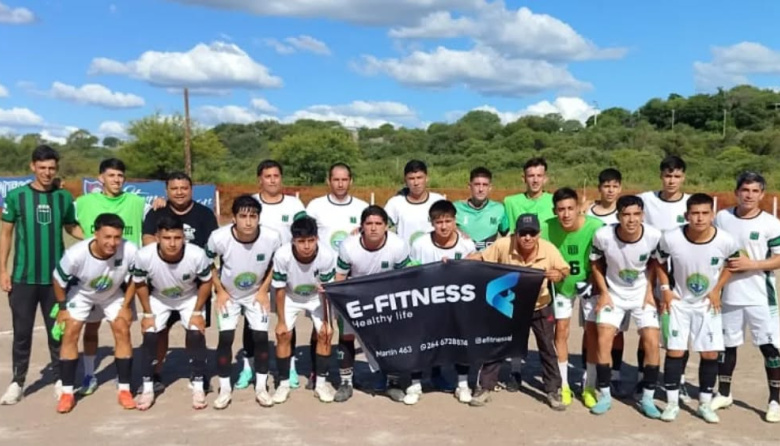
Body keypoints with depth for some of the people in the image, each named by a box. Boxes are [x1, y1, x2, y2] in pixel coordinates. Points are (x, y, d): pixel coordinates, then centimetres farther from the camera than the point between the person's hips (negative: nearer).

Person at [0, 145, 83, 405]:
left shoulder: (64, 197, 2)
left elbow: (72, 228, 11)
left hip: (55, 277, 1)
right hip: (23, 277, -1)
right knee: (22, 330, 6)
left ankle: (59, 379, 20)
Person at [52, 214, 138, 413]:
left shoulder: (130, 251, -38)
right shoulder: (76, 254, -39)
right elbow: (59, 280, -18)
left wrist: (126, 306, -11)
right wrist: (62, 308, -8)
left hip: (114, 294, 1)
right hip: (81, 293, -1)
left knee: (123, 332, -7)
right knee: (70, 333, -9)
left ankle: (124, 390, 4)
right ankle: (67, 393, 3)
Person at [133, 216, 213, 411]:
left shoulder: (197, 255, -38)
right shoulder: (144, 256, -36)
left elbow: (206, 282, -16)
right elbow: (140, 284, -13)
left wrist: (197, 312, -13)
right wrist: (148, 313, -10)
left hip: (190, 298, -1)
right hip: (158, 298, 1)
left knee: (196, 334, -12)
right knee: (150, 335, -9)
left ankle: (198, 386, 4)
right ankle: (147, 387, 8)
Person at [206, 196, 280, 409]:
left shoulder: (272, 238, -27)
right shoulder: (219, 238, -29)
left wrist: (264, 290, -8)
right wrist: (220, 291, -8)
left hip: (256, 294, 1)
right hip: (228, 295, -1)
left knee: (261, 337, -4)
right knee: (226, 337, -8)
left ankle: (261, 387, 13)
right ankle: (225, 389, 8)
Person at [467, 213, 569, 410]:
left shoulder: (549, 249, -22)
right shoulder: (503, 245, -25)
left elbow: (565, 269, -8)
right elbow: (480, 258, -15)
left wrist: (559, 274, -31)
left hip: (540, 307, 0)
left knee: (547, 348, 8)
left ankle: (553, 391, 25)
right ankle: (484, 388, 19)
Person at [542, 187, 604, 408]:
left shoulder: (596, 227, -31)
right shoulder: (547, 228, -28)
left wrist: (592, 282, -19)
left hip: (589, 283, -1)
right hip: (562, 284, 1)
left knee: (592, 332, -1)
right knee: (561, 331, 5)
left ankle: (590, 387, 13)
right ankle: (563, 386, 18)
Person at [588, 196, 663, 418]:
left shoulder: (654, 236, -22)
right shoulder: (603, 236, -24)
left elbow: (654, 263, -1)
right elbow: (595, 263, -5)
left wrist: (649, 291, -6)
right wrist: (603, 293, -9)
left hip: (642, 295, 1)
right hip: (613, 294, 0)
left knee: (652, 343, -8)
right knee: (604, 340, -10)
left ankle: (647, 398, 8)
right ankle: (605, 396, 6)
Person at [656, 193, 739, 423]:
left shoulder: (725, 241, -20)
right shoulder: (671, 238, -22)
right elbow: (659, 262, -1)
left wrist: (717, 290, -3)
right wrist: (665, 289, -8)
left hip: (708, 304, 1)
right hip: (679, 302, -1)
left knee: (710, 354, 3)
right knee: (674, 352, -1)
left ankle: (705, 403, 19)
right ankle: (672, 402, 12)